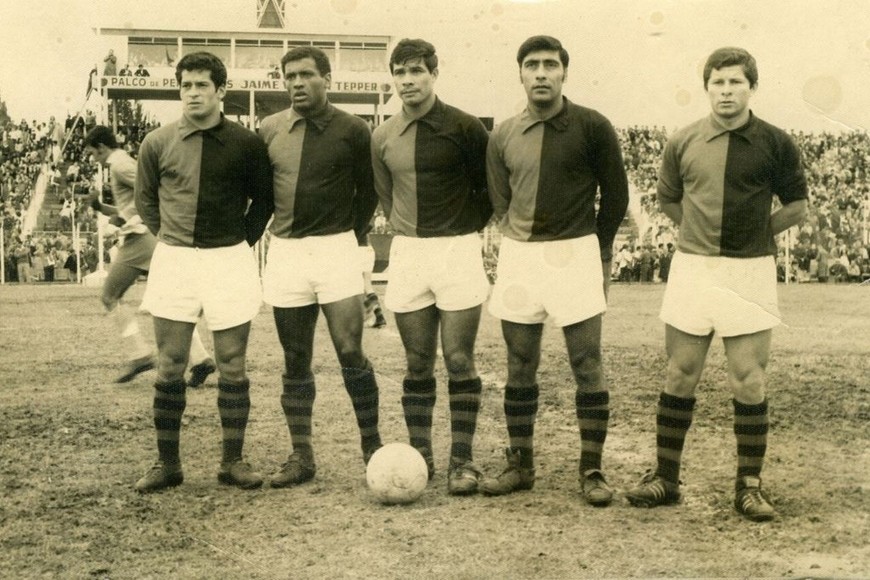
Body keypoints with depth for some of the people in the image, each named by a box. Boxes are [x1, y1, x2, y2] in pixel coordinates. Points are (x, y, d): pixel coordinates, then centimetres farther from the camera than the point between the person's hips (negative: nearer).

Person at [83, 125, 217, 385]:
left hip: (139, 237, -9)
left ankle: (139, 355, -1)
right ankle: (200, 359, -2)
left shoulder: (119, 164, -6)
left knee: (110, 296, 4)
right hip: (154, 237, 9)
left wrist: (124, 217, -14)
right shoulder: (126, 163, 24)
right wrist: (100, 207, 19)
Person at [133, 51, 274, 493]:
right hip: (173, 260, 1)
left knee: (232, 367, 3)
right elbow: (145, 200, 15)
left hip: (229, 261, -1)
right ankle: (167, 463, 13)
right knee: (169, 368, 4)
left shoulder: (244, 143, -2)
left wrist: (242, 241, 4)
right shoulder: (157, 143, 2)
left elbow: (263, 199, 10)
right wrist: (170, 238, 8)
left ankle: (233, 461, 12)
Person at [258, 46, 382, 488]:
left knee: (350, 352, -8)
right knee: (295, 362, 7)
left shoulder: (351, 130, -3)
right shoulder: (269, 130, 6)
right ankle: (301, 456, 15)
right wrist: (272, 227, 9)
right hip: (284, 252, 3)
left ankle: (372, 445, 7)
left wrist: (353, 233, 3)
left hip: (335, 248, -3)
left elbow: (368, 188, 6)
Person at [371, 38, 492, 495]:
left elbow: (490, 188, 4)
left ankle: (462, 460, 5)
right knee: (417, 364, 8)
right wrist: (410, 230, 10)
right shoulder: (383, 138, 6)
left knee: (459, 361, -3)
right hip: (406, 253, 4)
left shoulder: (464, 128, -6)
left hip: (458, 251, -3)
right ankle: (420, 455, 16)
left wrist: (465, 227, 1)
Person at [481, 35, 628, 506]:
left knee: (587, 367, -2)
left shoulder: (592, 127, -5)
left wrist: (596, 251, 7)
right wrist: (526, 246, 10)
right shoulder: (503, 137, 5)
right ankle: (520, 465, 19)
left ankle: (591, 471, 7)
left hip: (576, 254, -3)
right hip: (518, 256, 4)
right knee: (519, 369, 9)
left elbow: (615, 195, 3)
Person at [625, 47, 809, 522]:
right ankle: (665, 477, 16)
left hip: (750, 273, -2)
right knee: (680, 377, 6)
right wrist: (704, 232, 8)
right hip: (691, 267, 2)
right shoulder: (683, 142, 3)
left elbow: (796, 206, 9)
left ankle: (749, 485, 12)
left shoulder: (775, 143, -2)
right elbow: (668, 200, 17)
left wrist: (757, 231, 2)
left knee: (748, 382, 1)